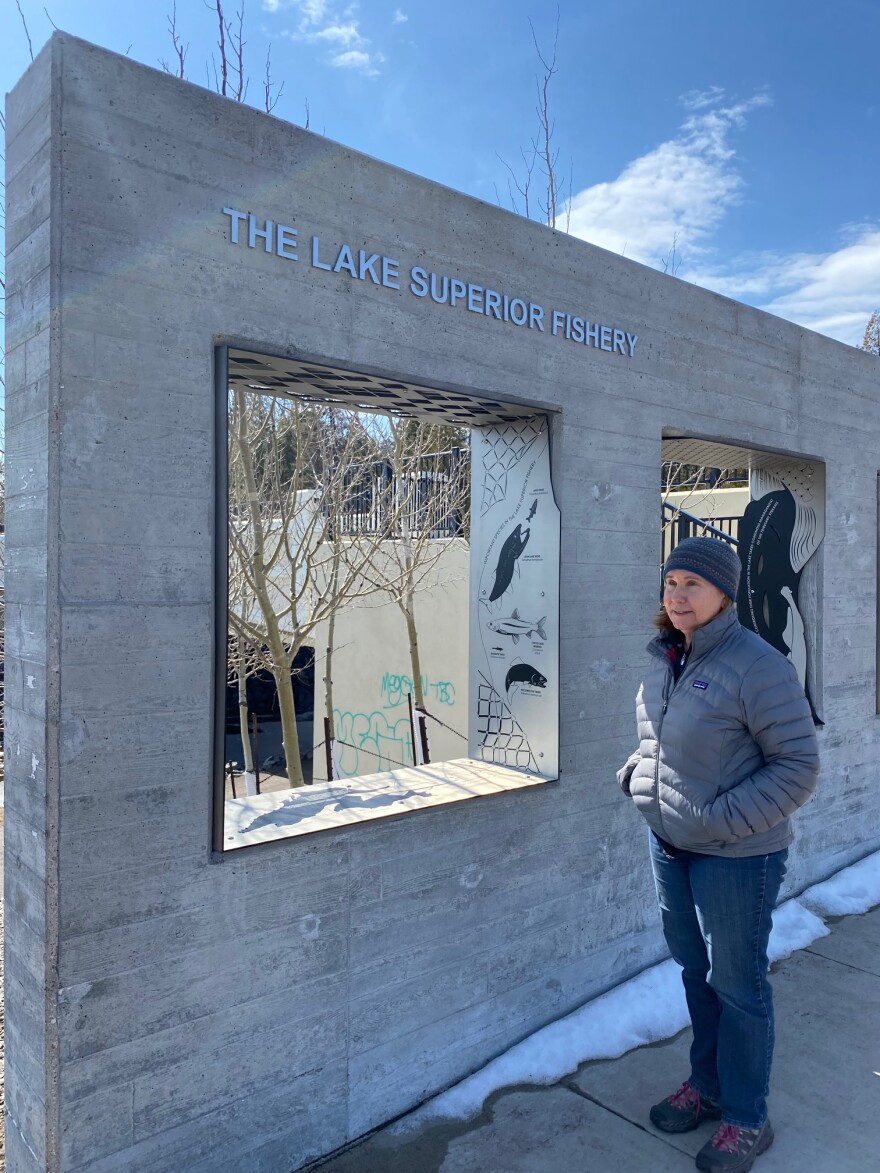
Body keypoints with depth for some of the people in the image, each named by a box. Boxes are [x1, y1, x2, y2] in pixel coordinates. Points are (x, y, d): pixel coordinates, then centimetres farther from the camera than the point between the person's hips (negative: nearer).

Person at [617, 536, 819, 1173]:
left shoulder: (758, 665, -21)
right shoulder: (666, 660, 3)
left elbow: (799, 765, -18)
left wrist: (725, 819, -23)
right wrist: (636, 774, 3)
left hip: (738, 856, -7)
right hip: (671, 845, 7)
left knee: (738, 985, 9)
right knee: (695, 970, 22)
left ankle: (746, 1119, 31)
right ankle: (706, 1085, 43)